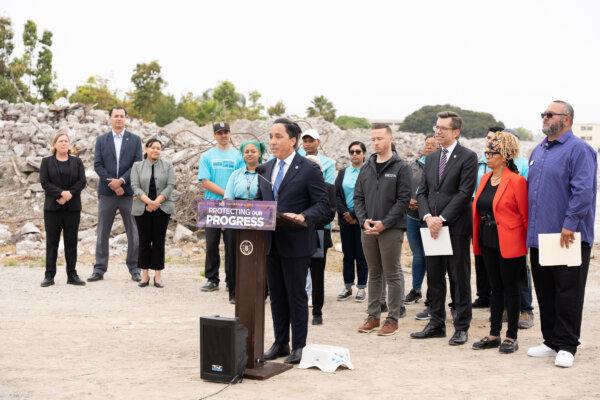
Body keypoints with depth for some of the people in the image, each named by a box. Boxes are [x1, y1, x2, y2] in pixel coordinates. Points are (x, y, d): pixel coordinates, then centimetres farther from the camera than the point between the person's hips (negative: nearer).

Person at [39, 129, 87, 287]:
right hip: (52, 207, -1)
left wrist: (69, 194, -14)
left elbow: (82, 181, 1)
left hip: (73, 207, 1)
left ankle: (72, 275, 9)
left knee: (71, 242, 4)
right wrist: (61, 193, -17)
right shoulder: (46, 161, 6)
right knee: (52, 242, 1)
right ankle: (49, 275, 5)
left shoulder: (77, 161, 11)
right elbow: (44, 182, -4)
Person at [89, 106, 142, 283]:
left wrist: (121, 181, -13)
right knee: (102, 233, 5)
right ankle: (99, 269, 11)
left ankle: (134, 269, 10)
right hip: (106, 192, 1)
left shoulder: (135, 140, 7)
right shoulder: (101, 140, 9)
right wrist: (112, 183, -11)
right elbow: (98, 165, 1)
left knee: (133, 233, 2)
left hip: (128, 192, -1)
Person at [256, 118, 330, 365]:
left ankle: (298, 346, 13)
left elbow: (323, 205, -9)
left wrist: (303, 217, -25)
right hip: (271, 242, 6)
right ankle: (280, 343, 24)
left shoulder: (309, 169, -8)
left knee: (296, 296, 2)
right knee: (276, 295, 13)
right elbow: (259, 200, 19)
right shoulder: (266, 168, 12)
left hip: (296, 243, -6)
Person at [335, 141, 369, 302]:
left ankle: (361, 288, 8)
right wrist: (345, 213, -8)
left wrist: (355, 215, -11)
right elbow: (336, 195, 5)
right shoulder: (343, 173, 12)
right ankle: (347, 287, 13)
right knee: (347, 254, 7)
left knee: (361, 254, 1)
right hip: (345, 220, 4)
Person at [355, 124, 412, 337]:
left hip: (391, 229, -5)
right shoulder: (366, 168, 11)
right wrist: (364, 220, -5)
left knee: (392, 274, 1)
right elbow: (358, 197, 11)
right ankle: (373, 315, 19)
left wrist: (384, 223, -15)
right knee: (374, 273, 12)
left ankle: (393, 317, 8)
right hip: (368, 229, 5)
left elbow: (403, 199, -10)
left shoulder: (401, 168, -4)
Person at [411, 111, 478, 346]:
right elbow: (422, 192, 12)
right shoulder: (431, 159, 15)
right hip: (433, 227, 6)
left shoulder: (467, 157, -5)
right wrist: (428, 217, -5)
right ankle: (436, 324, 20)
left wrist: (442, 218, -16)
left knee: (459, 279, 1)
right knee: (434, 278, 10)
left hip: (456, 228, -6)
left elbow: (464, 193, -13)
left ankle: (461, 327, 10)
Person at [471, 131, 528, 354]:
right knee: (495, 288, 14)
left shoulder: (516, 181, -12)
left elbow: (525, 216, -10)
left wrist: (528, 244, -9)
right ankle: (494, 335, 21)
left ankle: (511, 337, 13)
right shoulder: (485, 179, 10)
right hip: (488, 243, 7)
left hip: (509, 245, -7)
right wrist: (477, 241, 11)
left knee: (511, 289, 4)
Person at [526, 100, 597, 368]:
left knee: (568, 294, 0)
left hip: (568, 238, -8)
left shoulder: (578, 150, -9)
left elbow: (584, 192, -18)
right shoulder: (538, 151, 16)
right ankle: (551, 341, 23)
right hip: (539, 236, 8)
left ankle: (566, 347, 7)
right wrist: (530, 226, 17)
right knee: (545, 293, 13)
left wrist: (569, 225, -22)